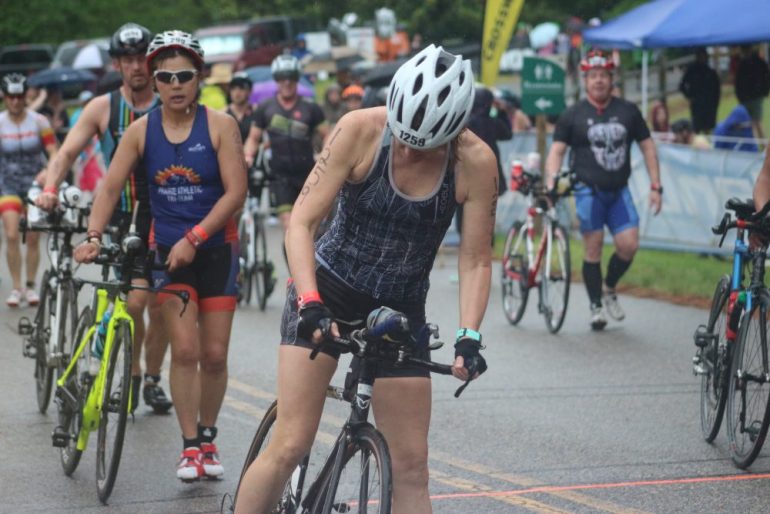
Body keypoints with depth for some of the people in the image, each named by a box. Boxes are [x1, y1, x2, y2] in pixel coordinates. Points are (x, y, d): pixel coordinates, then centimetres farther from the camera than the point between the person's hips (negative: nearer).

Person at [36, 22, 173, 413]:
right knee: (134, 300, -15)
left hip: (165, 219, 1)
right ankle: (131, 373, 7)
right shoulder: (103, 108, 1)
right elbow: (68, 151, -4)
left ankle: (153, 379, 23)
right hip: (124, 219, -1)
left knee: (160, 307, 4)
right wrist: (50, 188, -22)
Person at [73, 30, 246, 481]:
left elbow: (236, 192, -13)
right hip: (167, 249, 0)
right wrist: (94, 236, -19)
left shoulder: (220, 125, -9)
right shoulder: (141, 131, -3)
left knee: (215, 355, 4)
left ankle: (208, 439, 23)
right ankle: (190, 447, -3)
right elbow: (111, 189, -4)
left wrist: (194, 238, -19)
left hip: (216, 248, 0)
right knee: (185, 349, -11)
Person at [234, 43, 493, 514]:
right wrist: (309, 302, -32)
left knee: (411, 467, 1)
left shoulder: (475, 162, -16)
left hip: (401, 311, 2)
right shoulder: (360, 130, -19)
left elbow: (476, 261, -9)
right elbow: (302, 221, -19)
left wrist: (469, 336, -23)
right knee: (290, 446, -12)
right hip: (328, 294, -2)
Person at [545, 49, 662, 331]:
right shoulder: (573, 115, 1)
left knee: (629, 245, -8)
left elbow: (647, 147, 11)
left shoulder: (628, 111, 7)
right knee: (593, 249, -2)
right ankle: (596, 307, 9)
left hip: (619, 191, 2)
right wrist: (550, 184, -17)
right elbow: (556, 151, -1)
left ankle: (609, 289, 19)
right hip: (588, 191, -2)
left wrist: (655, 186, 5)